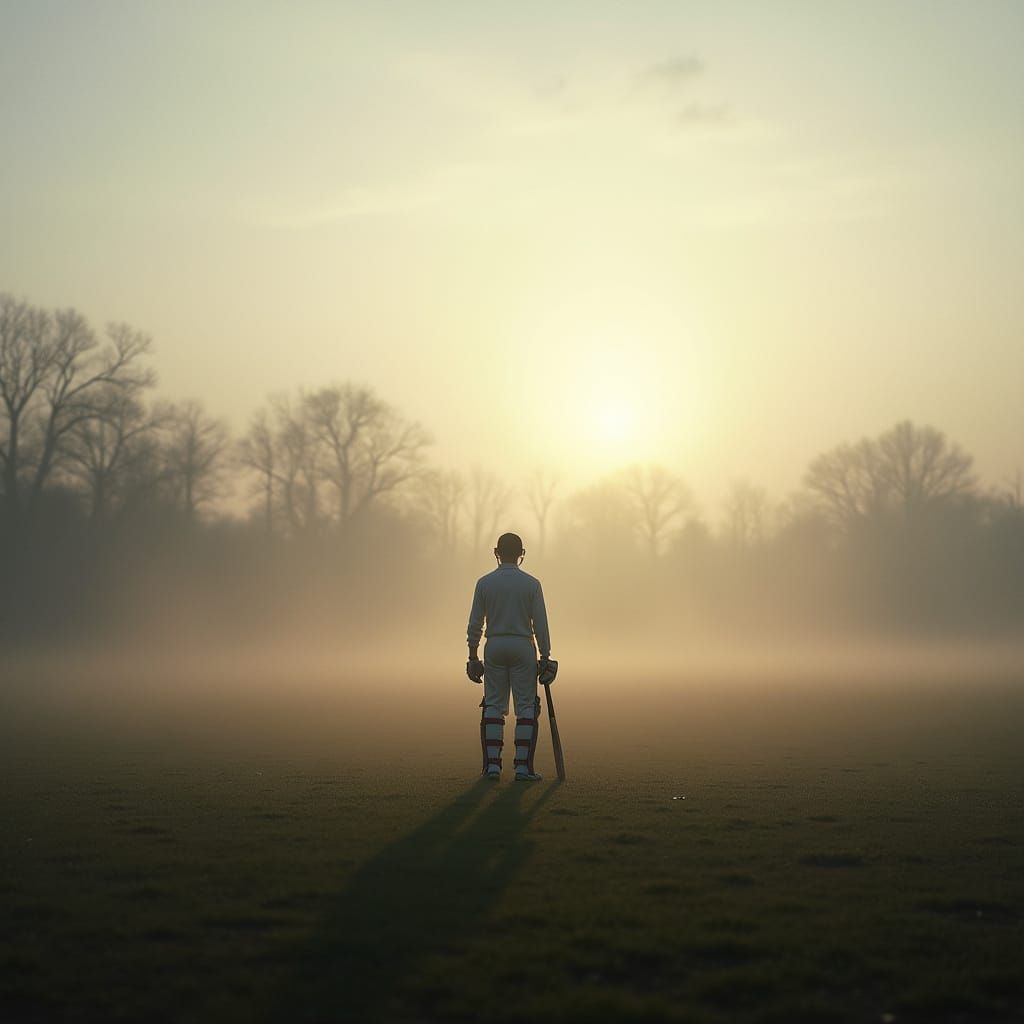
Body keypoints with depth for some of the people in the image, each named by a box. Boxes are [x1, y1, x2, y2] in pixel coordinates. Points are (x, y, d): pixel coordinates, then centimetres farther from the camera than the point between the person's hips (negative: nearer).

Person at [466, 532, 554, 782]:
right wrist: (545, 656, 1)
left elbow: (475, 624, 1)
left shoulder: (484, 583, 2)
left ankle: (492, 765, 1)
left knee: (494, 706, 6)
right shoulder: (531, 584, -2)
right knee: (526, 706, 1)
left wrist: (473, 657, 6)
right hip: (523, 647, -2)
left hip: (494, 648, 2)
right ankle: (523, 766, -3)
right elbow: (540, 623, -4)